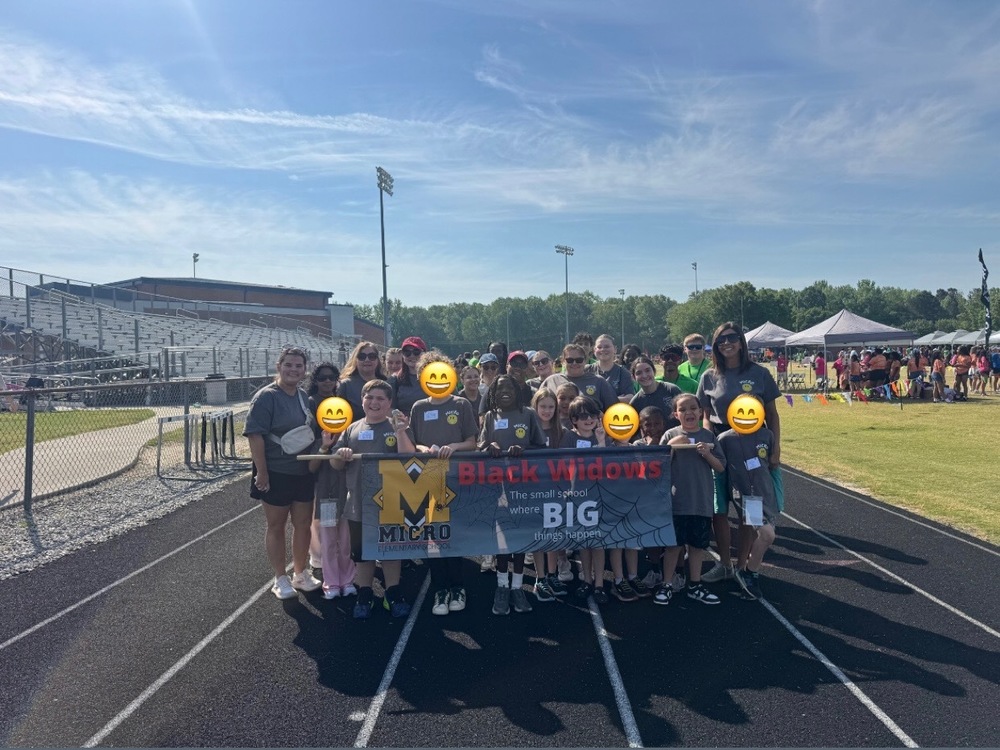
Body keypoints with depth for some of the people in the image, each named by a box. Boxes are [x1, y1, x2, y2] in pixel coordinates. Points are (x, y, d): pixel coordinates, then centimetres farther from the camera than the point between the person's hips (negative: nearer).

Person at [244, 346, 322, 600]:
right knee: (276, 526, 8)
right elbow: (254, 435, -18)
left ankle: (300, 573, 30)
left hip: (304, 473, 6)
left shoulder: (304, 396, 7)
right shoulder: (266, 396, -14)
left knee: (303, 524, 14)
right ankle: (280, 579, 22)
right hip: (275, 474, -6)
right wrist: (261, 473, -20)